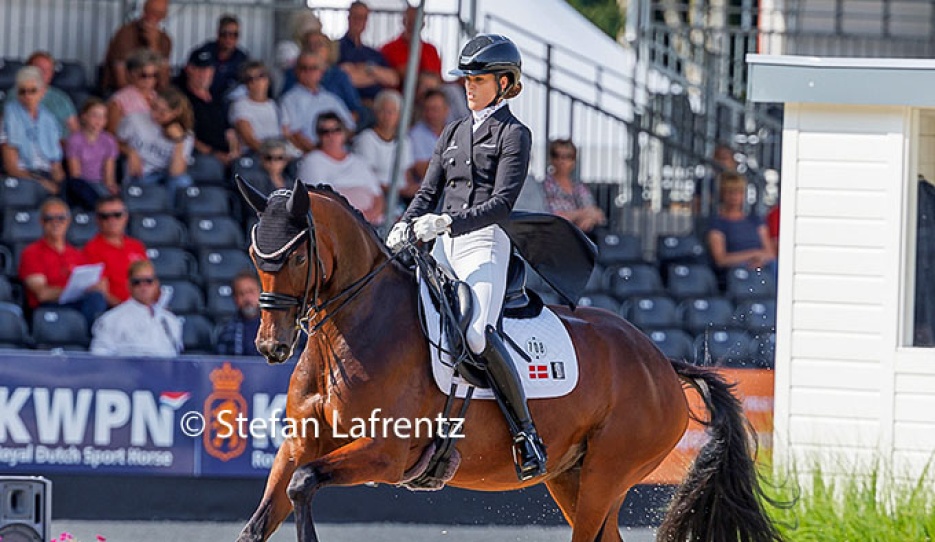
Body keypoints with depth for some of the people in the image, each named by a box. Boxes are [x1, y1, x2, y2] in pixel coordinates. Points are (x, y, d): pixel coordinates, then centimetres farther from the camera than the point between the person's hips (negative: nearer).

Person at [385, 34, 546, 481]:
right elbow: (429, 190, 17)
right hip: (443, 246, 7)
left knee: (478, 332, -28)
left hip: (484, 243, -7)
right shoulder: (454, 133, 21)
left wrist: (448, 222, -22)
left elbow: (502, 202, -10)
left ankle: (526, 433, -24)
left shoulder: (514, 134, 0)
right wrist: (405, 227, -3)